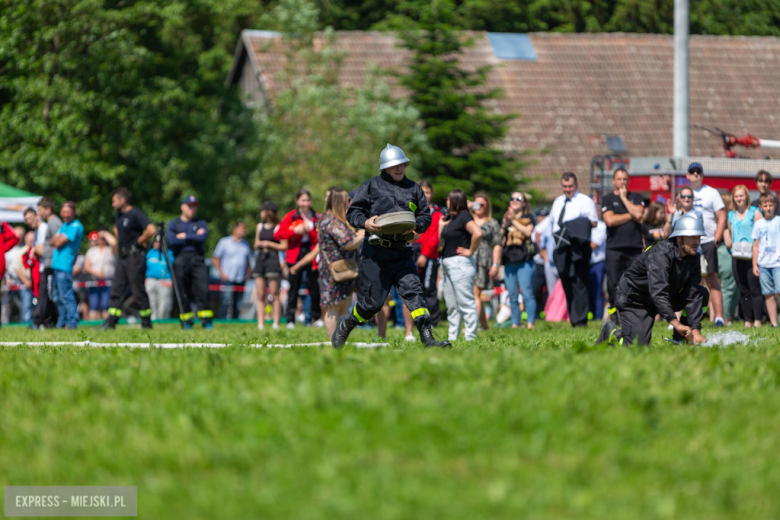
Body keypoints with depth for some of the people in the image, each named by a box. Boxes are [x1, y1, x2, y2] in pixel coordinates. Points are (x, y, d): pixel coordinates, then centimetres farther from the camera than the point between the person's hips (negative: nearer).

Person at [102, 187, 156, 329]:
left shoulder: (135, 214, -14)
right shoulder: (118, 215, 14)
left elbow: (151, 230, -26)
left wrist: (140, 241, -13)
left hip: (134, 255, -9)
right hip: (122, 256, 9)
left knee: (138, 291, -5)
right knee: (116, 289, 4)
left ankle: (146, 322, 3)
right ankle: (111, 321, 2)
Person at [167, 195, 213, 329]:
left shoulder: (200, 223, 16)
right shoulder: (173, 224, 13)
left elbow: (203, 237, -5)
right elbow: (172, 240, -6)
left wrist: (184, 236, -3)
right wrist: (194, 238, -2)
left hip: (197, 259, 0)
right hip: (180, 259, 0)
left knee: (202, 290, -12)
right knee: (183, 293, -2)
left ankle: (206, 321, -11)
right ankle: (186, 321, 5)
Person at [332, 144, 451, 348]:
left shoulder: (413, 188, 15)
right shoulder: (372, 186, 4)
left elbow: (426, 216, 14)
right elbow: (352, 212, 4)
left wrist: (415, 226, -10)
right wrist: (365, 222, -19)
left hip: (402, 252, 3)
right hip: (376, 252, -3)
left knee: (413, 289, -13)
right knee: (373, 300, -1)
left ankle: (427, 337, -21)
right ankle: (345, 325, 25)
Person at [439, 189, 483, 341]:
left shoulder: (464, 217, -11)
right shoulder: (449, 218, 16)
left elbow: (478, 233, -27)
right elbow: (441, 241, 21)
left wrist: (470, 251, -17)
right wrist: (441, 225, 9)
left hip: (460, 264, -10)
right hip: (447, 264, 10)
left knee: (465, 303, -9)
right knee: (451, 305, 12)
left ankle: (470, 337, -9)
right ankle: (452, 337, 16)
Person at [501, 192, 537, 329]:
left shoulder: (528, 218, 8)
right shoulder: (506, 218, 20)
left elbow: (528, 232, -10)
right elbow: (499, 238, 11)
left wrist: (514, 221, -9)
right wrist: (505, 224, -3)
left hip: (524, 260, -5)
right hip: (509, 260, 5)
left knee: (527, 293, -11)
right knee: (512, 296, 4)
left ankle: (530, 323, -12)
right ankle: (515, 324, 8)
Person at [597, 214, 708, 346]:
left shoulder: (693, 258, -8)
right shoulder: (660, 254, -31)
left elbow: (692, 296, -11)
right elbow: (657, 293, -41)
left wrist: (695, 330, -22)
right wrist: (675, 322, -49)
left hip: (664, 298, 7)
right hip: (633, 300, -7)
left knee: (703, 294, -9)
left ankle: (679, 339, 1)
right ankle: (611, 331, 11)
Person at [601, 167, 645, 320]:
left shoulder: (636, 198, 16)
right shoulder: (608, 199, 11)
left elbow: (638, 214, -4)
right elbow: (609, 220, -6)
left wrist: (624, 198, 3)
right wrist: (631, 216, 0)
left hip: (635, 248, 1)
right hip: (614, 248, -1)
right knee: (614, 284, -6)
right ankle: (614, 312, 2)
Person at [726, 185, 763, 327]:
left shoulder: (754, 212, 0)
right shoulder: (731, 215, 16)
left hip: (751, 256, -5)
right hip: (736, 257, 5)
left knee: (754, 289, -7)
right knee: (743, 290, 5)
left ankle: (757, 320, -6)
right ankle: (747, 320, 8)